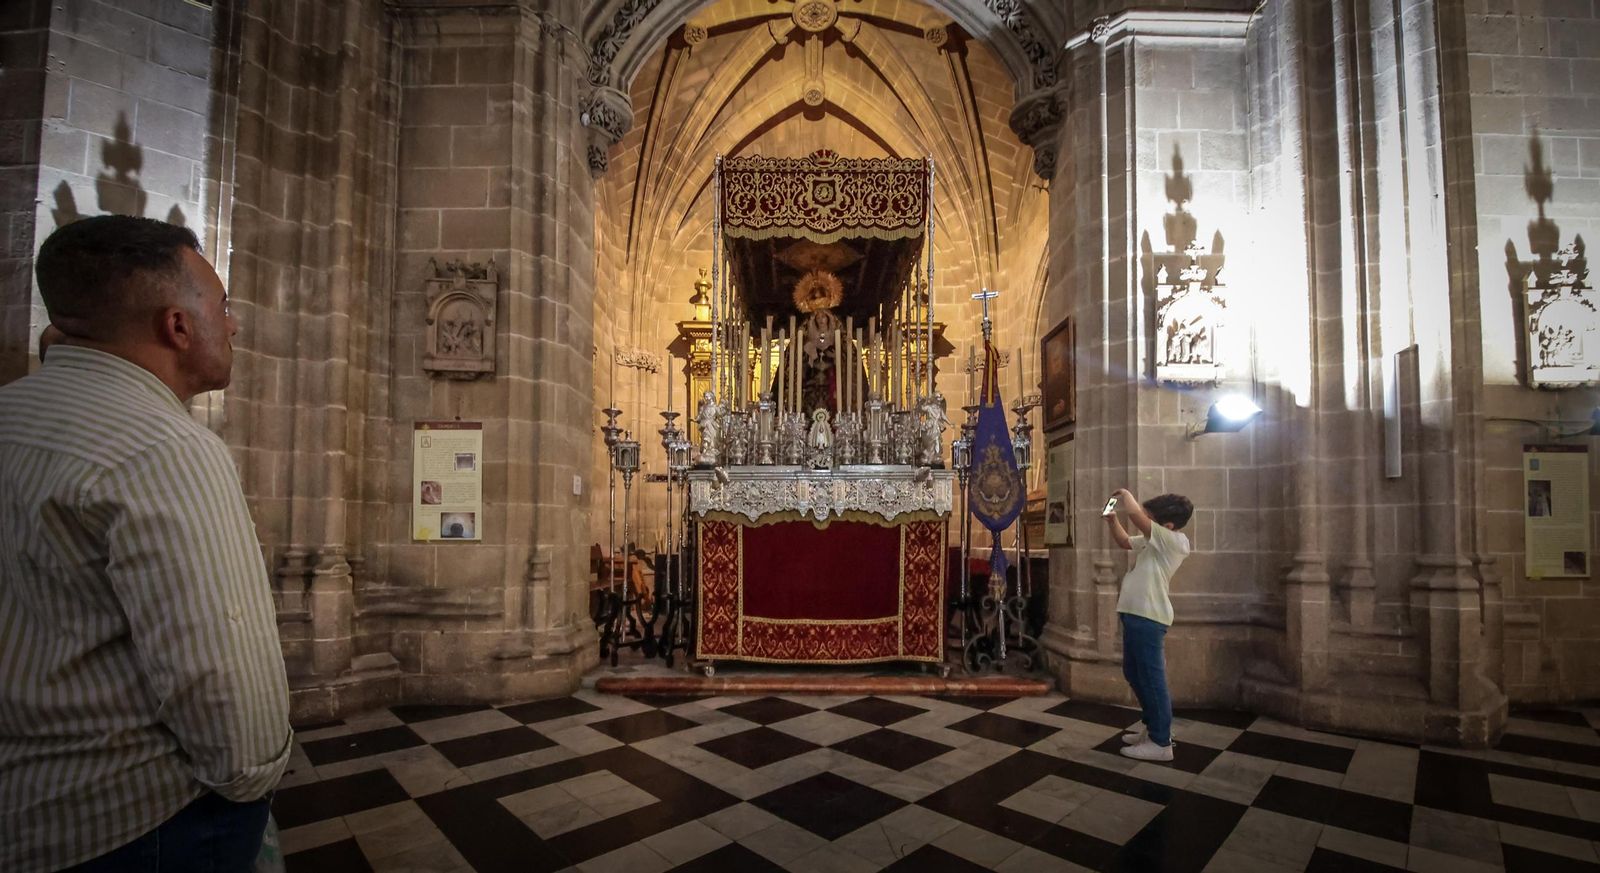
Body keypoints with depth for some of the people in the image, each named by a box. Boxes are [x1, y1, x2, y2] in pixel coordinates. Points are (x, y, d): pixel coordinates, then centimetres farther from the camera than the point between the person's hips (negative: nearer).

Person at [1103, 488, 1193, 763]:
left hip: (1147, 617, -10)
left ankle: (1161, 743, 7)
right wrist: (1112, 520, 12)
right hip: (1136, 614, 10)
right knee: (1134, 674, 19)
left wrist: (1126, 495, -6)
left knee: (1151, 678, -2)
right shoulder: (1154, 542, 12)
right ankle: (1155, 728, 32)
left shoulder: (1175, 541, -15)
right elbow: (1125, 542, 28)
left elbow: (1135, 514, -25)